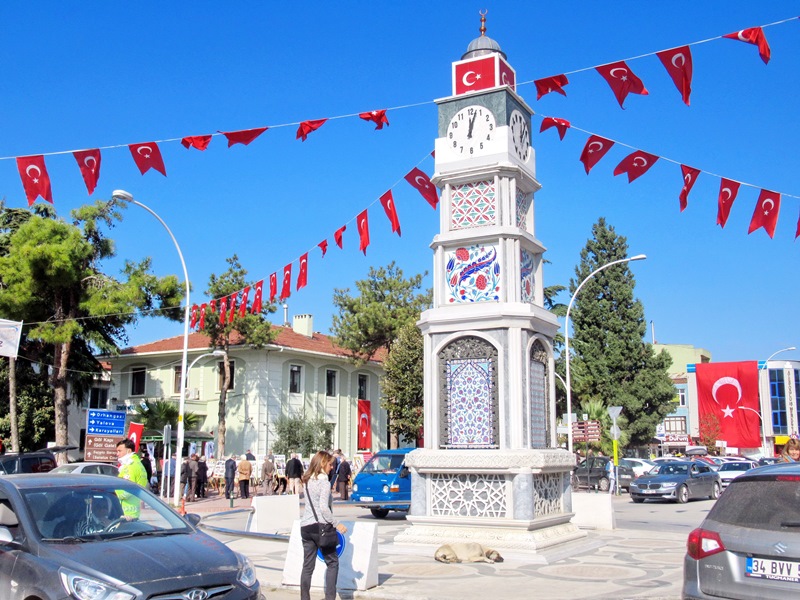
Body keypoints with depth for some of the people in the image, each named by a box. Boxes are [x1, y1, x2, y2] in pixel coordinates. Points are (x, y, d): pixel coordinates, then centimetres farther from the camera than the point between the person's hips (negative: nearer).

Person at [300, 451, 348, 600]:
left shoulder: (308, 481, 11)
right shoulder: (324, 482, -11)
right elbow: (324, 508, -18)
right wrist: (336, 524, -12)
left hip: (305, 526, 7)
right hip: (320, 526, -7)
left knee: (307, 565, 10)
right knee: (332, 562, 6)